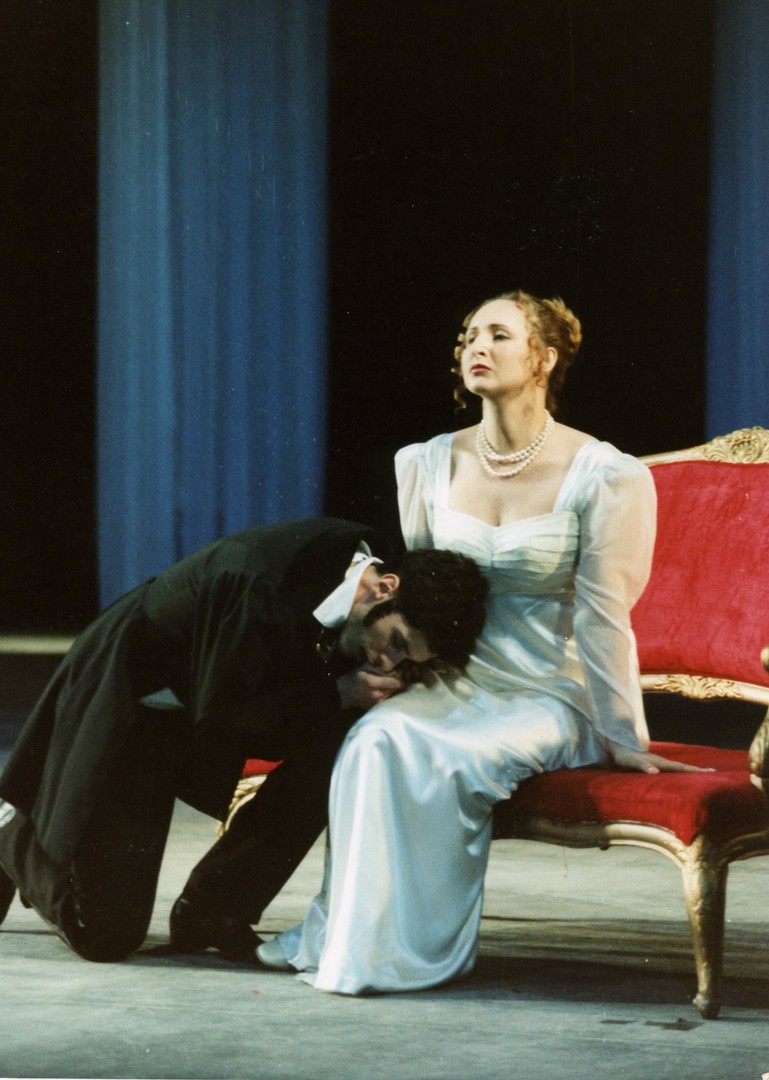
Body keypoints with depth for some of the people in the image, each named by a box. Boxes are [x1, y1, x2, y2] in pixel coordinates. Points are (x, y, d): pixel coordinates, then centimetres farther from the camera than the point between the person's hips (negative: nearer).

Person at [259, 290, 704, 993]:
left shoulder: (603, 477, -8)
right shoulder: (430, 465, 7)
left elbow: (601, 616, -8)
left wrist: (621, 738, -5)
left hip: (550, 696, -4)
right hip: (454, 683, 4)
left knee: (451, 758, -32)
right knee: (380, 737, -28)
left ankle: (414, 948, -18)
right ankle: (349, 931, -19)